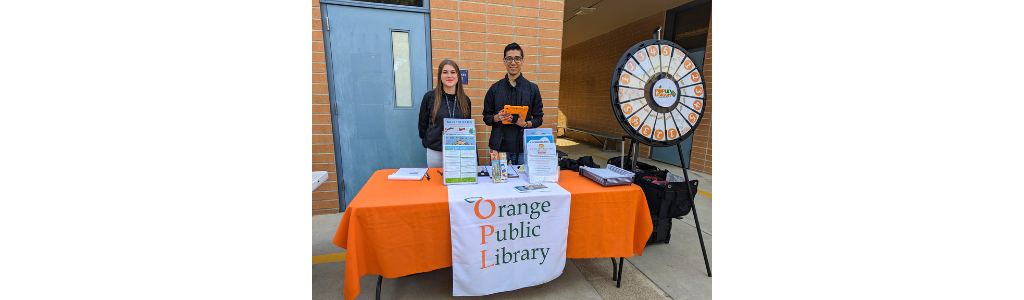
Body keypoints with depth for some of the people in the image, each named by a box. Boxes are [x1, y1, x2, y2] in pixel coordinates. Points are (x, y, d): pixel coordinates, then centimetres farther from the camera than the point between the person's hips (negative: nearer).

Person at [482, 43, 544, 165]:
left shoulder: (532, 89, 6)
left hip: (523, 146, 0)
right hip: (498, 146, 1)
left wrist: (525, 123, -15)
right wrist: (497, 118, -13)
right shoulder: (495, 88, 7)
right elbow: (486, 117, 8)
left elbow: (539, 118, 5)